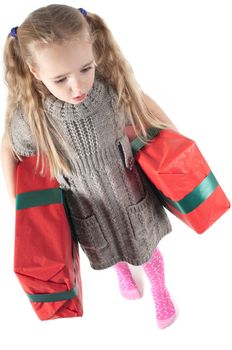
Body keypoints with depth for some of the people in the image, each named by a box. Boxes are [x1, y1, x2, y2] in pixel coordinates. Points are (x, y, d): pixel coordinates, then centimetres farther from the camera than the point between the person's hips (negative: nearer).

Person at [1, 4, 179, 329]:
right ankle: (122, 272, 71)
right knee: (110, 246, 31)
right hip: (86, 204, 0)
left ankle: (160, 290, 61)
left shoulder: (115, 85, -31)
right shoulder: (30, 117, -32)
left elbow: (144, 102, -8)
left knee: (146, 248, 26)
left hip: (130, 190, 0)